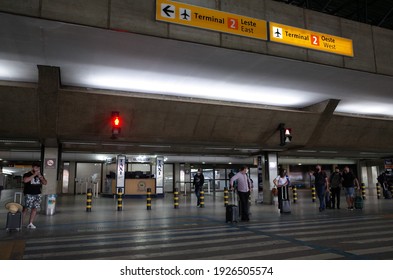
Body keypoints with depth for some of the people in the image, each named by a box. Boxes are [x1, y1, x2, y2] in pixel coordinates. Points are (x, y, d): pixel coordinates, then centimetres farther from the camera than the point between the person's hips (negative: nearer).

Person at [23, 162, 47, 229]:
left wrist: (40, 176, -8)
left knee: (35, 208, 3)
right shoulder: (27, 174, -4)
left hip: (37, 194, 5)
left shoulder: (40, 175, 11)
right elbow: (25, 180, -25)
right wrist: (34, 175, -22)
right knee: (26, 208, -8)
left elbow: (45, 183, 6)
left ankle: (30, 224, 11)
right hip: (29, 194, -5)